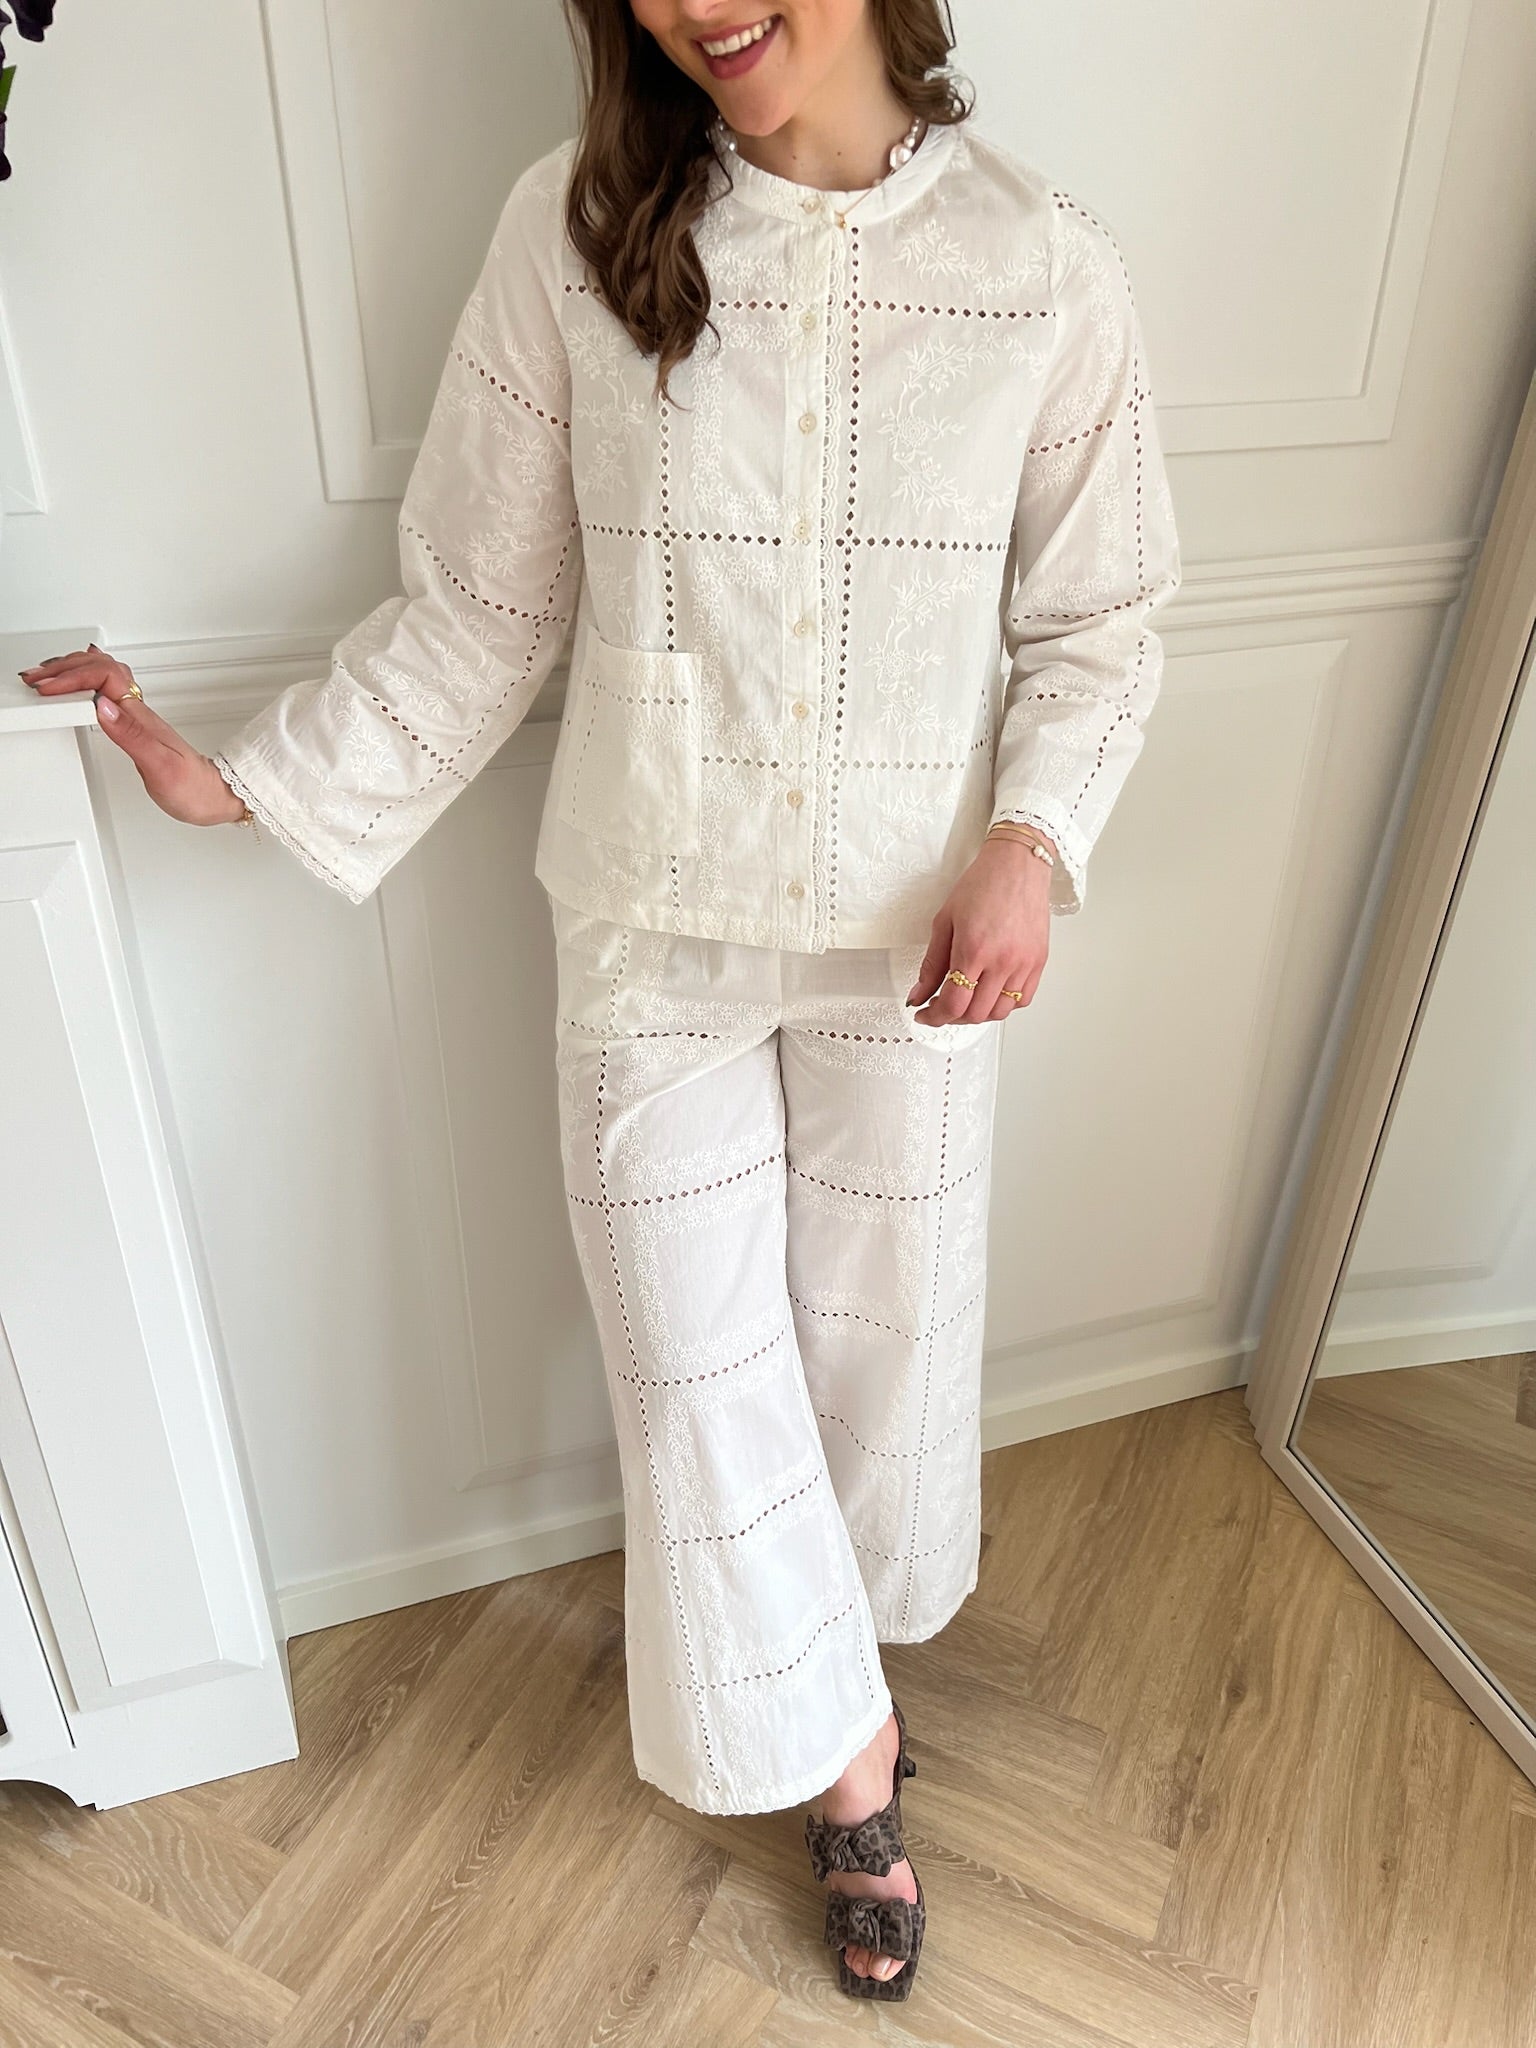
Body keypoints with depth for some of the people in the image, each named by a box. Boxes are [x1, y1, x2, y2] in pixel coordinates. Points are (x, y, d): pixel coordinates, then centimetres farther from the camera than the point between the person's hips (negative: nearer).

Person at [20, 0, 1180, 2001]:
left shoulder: (1048, 269, -7)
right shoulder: (576, 232, -7)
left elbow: (1097, 627, 0)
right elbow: (480, 605, 0)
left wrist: (1030, 844, -17)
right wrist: (251, 778, -1)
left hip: (914, 939, 1)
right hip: (652, 934, 0)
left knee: (885, 1317, 17)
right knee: (697, 1360, 8)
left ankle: (855, 1638, 52)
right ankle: (853, 1764, 36)